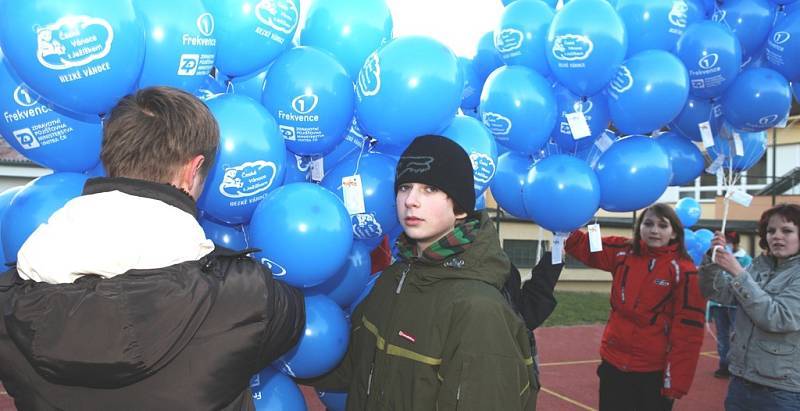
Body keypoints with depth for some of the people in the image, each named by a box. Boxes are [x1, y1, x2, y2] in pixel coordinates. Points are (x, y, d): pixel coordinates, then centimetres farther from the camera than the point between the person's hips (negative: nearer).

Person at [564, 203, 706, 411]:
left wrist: (677, 381, -12)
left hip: (655, 372, -3)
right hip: (614, 363, 4)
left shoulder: (684, 271, -10)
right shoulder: (623, 252, 1)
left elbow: (688, 332, -11)